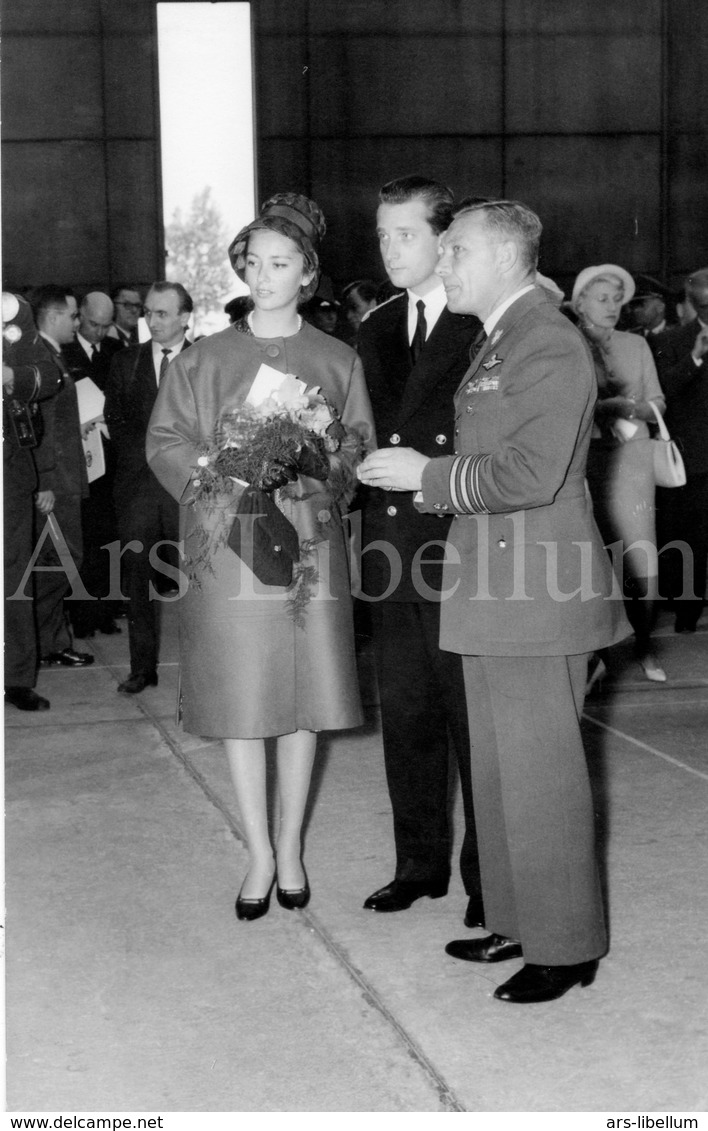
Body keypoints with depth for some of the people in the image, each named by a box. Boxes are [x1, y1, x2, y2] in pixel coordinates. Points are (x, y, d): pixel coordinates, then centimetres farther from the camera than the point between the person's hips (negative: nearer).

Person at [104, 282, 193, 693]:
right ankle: (142, 668, 8)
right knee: (139, 579, 2)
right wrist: (151, 450, -4)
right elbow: (115, 421, 9)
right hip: (137, 482, 2)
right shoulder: (125, 361, 12)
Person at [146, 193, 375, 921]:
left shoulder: (337, 362, 7)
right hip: (227, 540, 0)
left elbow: (359, 448, 6)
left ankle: (291, 846, 18)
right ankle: (259, 854, 11)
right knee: (241, 703, 0)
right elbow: (165, 443, 4)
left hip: (306, 538, 0)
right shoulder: (203, 360, 7)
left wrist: (304, 462, -14)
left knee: (301, 698, 4)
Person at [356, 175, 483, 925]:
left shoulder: (485, 325, -8)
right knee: (405, 716, 14)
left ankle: (489, 876, 15)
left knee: (475, 720, 3)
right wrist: (356, 472, 4)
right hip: (390, 547, 7)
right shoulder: (376, 329, 14)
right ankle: (420, 863, 28)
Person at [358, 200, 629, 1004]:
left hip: (533, 594, -10)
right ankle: (517, 921, 29)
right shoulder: (497, 341, 17)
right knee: (499, 769, 17)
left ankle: (565, 946, 10)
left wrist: (428, 476, -14)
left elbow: (530, 475, -24)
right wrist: (428, 480, 9)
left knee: (539, 771, -2)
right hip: (495, 590, 10)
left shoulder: (548, 345, -15)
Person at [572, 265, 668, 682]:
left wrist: (627, 406, -9)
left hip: (631, 458, 2)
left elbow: (657, 405, 11)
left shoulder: (636, 345, 14)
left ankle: (644, 644, 6)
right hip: (585, 458, -2)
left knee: (643, 559, -5)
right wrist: (607, 407, -14)